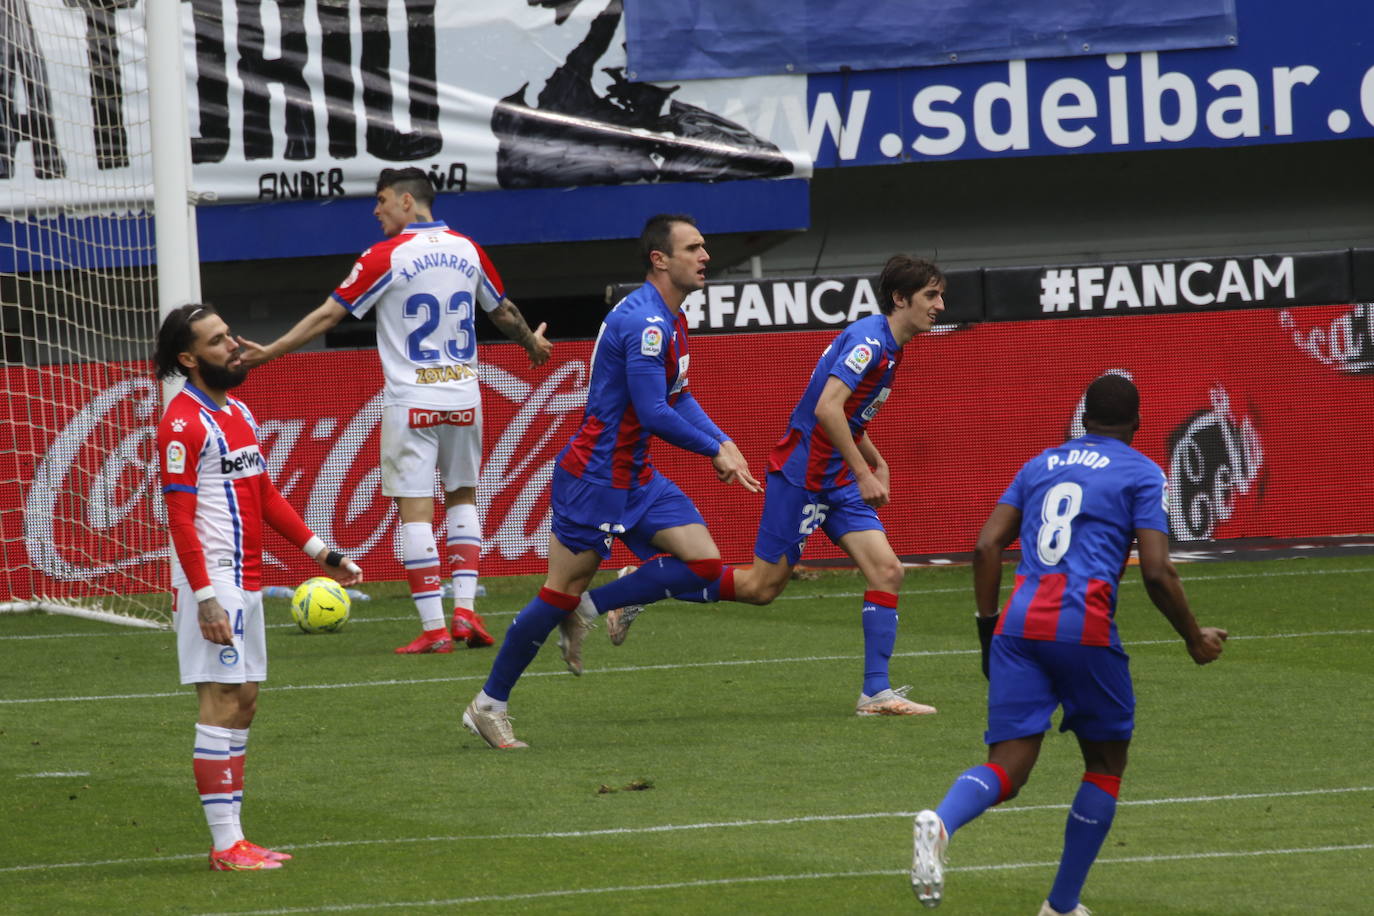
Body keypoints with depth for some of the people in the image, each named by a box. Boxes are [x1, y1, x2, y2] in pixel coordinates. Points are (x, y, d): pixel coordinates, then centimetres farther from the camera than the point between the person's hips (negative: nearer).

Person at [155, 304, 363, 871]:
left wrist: (323, 554, 20)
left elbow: (266, 497, 23)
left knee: (243, 703, 10)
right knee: (223, 702, -9)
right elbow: (180, 520, -17)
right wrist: (204, 598, -23)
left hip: (246, 582, 9)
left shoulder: (237, 413, 16)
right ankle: (226, 845, -8)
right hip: (213, 584, -9)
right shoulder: (183, 424, -13)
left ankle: (231, 836, 14)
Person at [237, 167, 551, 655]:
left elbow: (329, 314, -9)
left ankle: (434, 628, -5)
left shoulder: (386, 256, -10)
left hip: (410, 401, -5)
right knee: (462, 496, 19)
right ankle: (465, 610, 7)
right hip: (463, 397, 5)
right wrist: (532, 342, 41)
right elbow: (503, 311, 21)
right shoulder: (467, 250, 6)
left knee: (415, 510, -2)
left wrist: (268, 352, -4)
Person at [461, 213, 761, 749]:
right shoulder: (644, 322, -21)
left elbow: (678, 398, 19)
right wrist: (715, 450, -13)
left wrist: (723, 443, 4)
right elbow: (654, 414, -25)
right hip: (593, 478, -9)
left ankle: (590, 609, 10)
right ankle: (489, 705, 9)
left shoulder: (670, 321, 10)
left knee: (704, 563, -2)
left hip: (635, 478, 9)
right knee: (561, 593, -4)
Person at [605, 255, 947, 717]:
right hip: (801, 473, -9)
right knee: (762, 585, -3)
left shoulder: (886, 346, 13)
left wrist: (877, 462, 22)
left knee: (886, 571, -4)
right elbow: (826, 408, -29)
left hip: (838, 478, 9)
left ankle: (876, 693, -4)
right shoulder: (869, 339, -18)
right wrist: (863, 473, -29)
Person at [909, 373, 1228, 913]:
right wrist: (1195, 640, 12)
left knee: (1006, 770, -1)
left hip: (1018, 624, 4)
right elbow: (1157, 572, -2)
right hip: (1085, 626, -4)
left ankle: (940, 822, -35)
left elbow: (986, 547, 13)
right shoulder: (1143, 474, 8)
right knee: (1106, 765, 17)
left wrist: (989, 626, 20)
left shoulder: (1041, 464, 22)